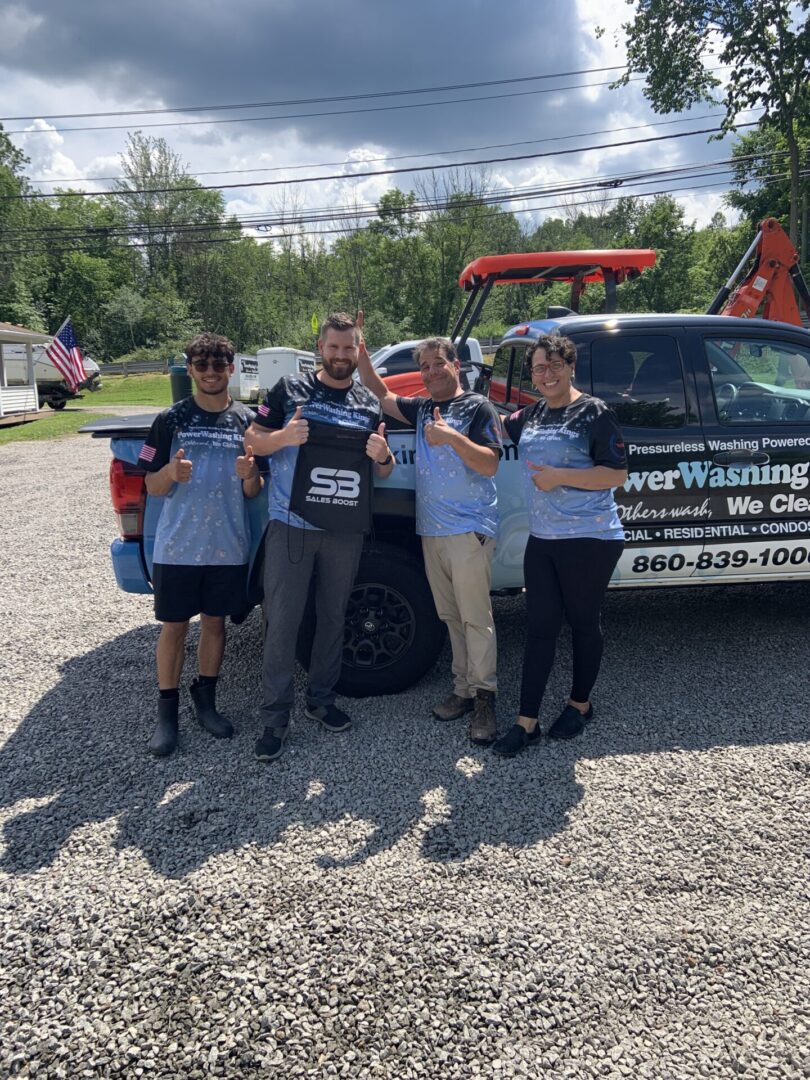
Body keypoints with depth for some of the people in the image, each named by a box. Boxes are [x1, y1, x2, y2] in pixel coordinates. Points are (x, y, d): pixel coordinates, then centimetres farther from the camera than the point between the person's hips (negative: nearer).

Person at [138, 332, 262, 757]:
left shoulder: (246, 421, 4)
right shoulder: (171, 419, -1)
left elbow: (254, 492, 5)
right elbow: (153, 487, 0)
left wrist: (249, 475, -18)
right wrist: (171, 473, -22)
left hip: (229, 547, 2)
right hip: (177, 546, -1)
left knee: (215, 622, 12)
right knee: (174, 626, 5)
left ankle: (205, 699, 29)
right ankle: (167, 710, 18)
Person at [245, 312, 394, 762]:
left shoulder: (369, 404, 11)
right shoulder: (290, 389, 2)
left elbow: (385, 471, 14)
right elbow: (252, 438, 1)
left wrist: (382, 455, -10)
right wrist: (283, 437, -20)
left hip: (344, 528, 3)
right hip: (290, 525, -3)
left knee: (332, 617, 13)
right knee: (282, 622, -4)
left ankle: (321, 699, 29)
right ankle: (276, 717, 6)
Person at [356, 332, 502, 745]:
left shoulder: (477, 407, -2)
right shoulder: (422, 409, 17)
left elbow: (490, 464, -9)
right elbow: (382, 394, 24)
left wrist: (452, 437, -22)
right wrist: (360, 352, 13)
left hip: (469, 529, -7)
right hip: (431, 529, 7)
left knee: (475, 617, -6)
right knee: (451, 616, 10)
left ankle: (484, 698, -1)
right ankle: (463, 689, 18)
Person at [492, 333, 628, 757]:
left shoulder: (593, 413, -7)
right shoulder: (531, 415, 12)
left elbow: (618, 474, -11)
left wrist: (560, 476, -18)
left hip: (589, 540, -6)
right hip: (541, 539, 6)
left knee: (582, 622, 8)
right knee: (539, 626, 5)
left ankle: (580, 704, 29)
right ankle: (527, 721, 9)